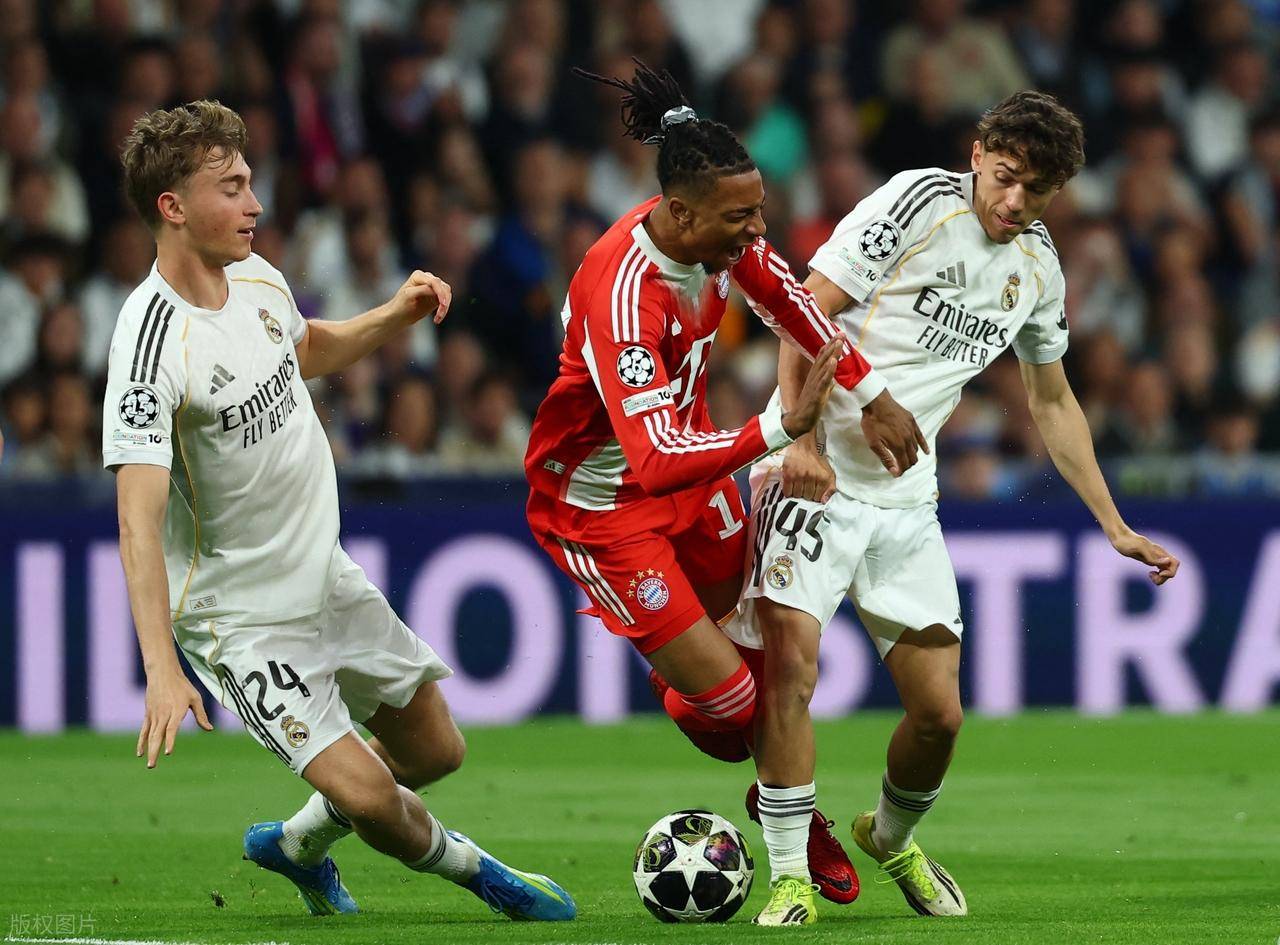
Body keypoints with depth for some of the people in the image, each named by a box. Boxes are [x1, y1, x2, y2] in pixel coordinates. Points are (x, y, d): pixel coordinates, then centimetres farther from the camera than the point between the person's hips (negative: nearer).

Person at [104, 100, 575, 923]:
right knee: (364, 792, -16)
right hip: (242, 615, -8)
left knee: (435, 749, 15)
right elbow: (139, 519, -33)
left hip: (327, 577, 8)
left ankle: (300, 844, 39)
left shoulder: (257, 278, -2)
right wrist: (161, 669, -41)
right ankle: (462, 862, 15)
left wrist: (396, 317, 4)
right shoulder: (152, 341, -27)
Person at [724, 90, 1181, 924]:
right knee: (792, 666, -20)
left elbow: (1053, 403, 22)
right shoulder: (919, 202, -10)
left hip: (905, 503, 5)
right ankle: (793, 879, -12)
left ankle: (892, 837, 31)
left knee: (939, 712, 1)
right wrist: (801, 434, -23)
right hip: (815, 475, -5)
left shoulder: (1038, 267, 10)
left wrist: (1115, 528, 21)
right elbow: (807, 310, -12)